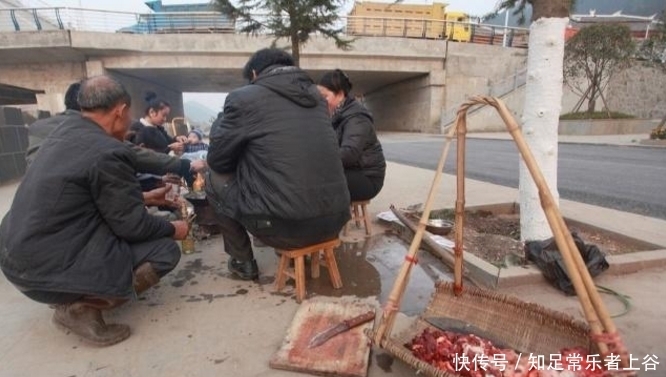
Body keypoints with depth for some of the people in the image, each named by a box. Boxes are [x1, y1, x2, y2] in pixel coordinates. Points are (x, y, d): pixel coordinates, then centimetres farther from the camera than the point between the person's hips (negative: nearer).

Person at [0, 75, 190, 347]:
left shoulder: (66, 129, 3)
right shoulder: (108, 153, -23)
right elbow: (133, 226, -15)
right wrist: (173, 229, 1)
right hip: (49, 267, -9)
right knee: (166, 250, -5)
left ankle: (73, 295, 19)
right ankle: (81, 308, -6)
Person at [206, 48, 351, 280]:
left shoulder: (244, 97, -3)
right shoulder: (314, 95, 14)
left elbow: (217, 161, 7)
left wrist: (220, 123, 23)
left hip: (285, 226, -6)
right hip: (335, 220, 7)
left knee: (215, 179, 16)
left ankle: (243, 261, 24)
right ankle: (306, 245, 32)